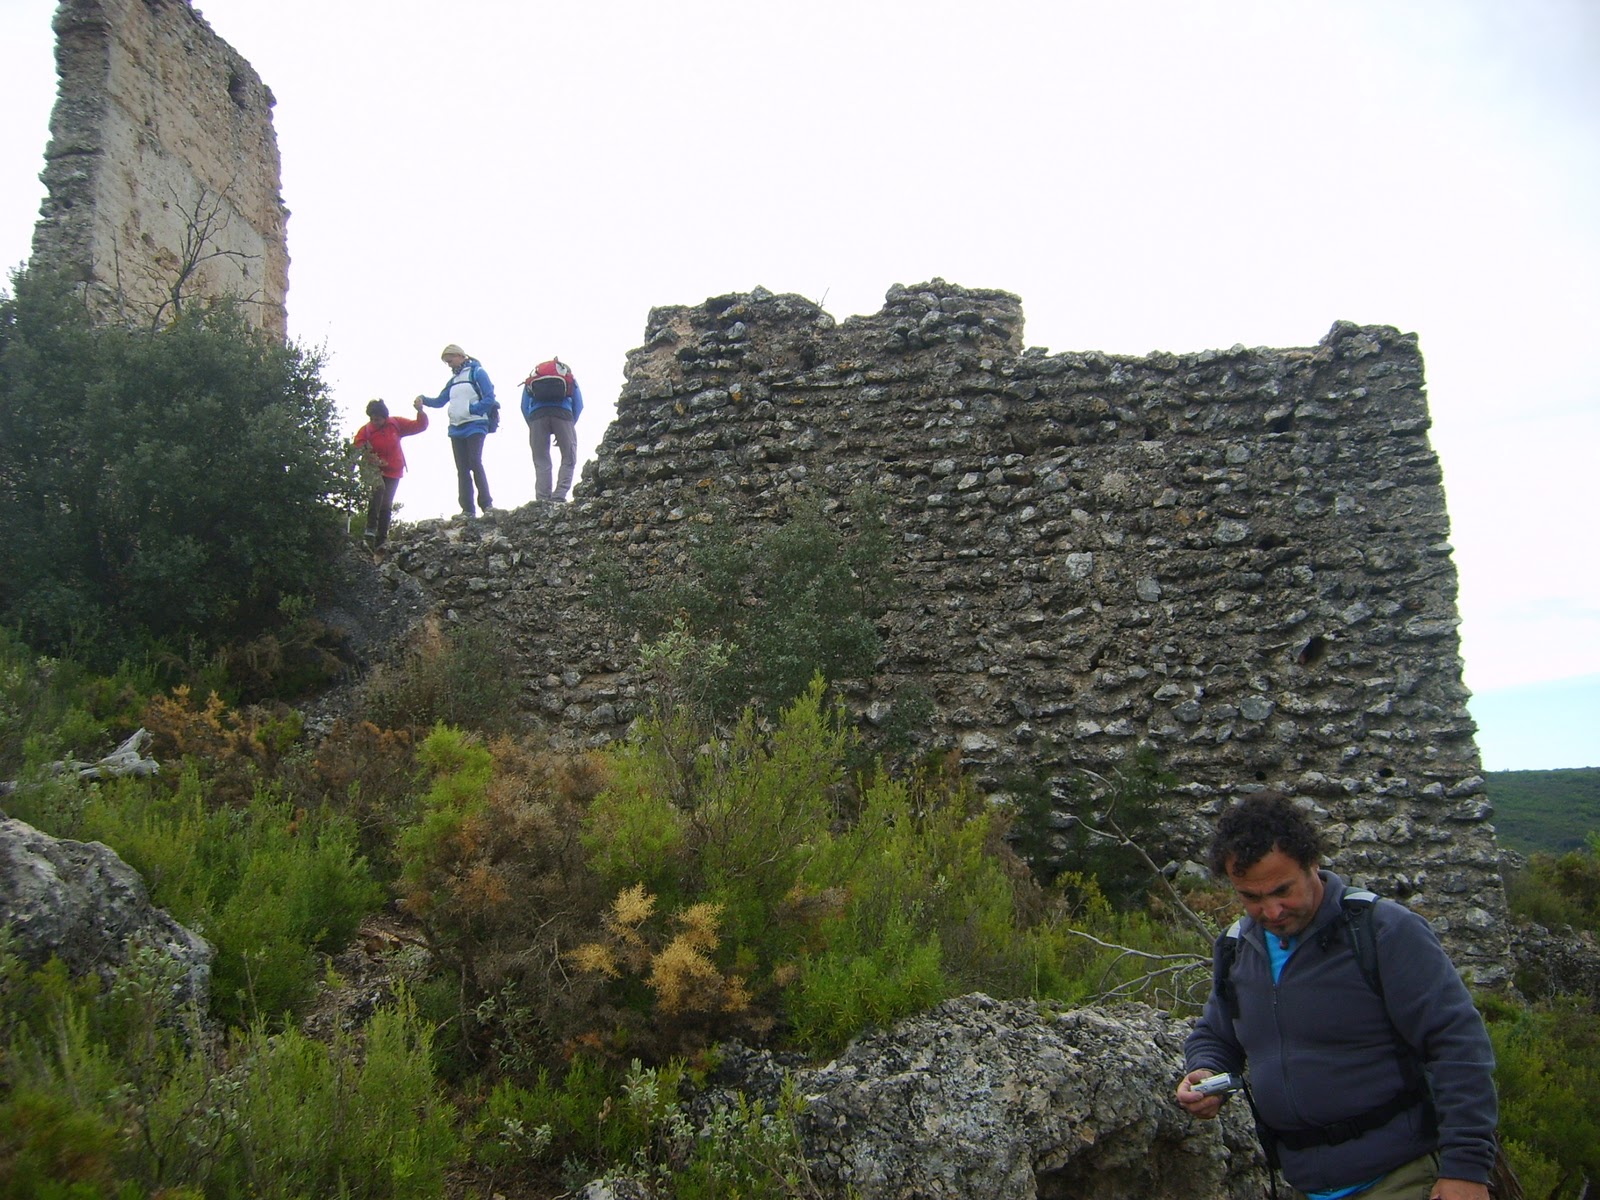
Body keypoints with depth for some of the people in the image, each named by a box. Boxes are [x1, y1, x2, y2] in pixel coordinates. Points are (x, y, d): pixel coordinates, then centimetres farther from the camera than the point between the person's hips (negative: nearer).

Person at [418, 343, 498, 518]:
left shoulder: (477, 372, -1)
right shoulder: (454, 380, 21)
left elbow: (490, 399, -9)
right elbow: (439, 401, 23)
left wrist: (470, 409, -18)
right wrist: (424, 399, 5)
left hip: (475, 426, -7)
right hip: (456, 429, 7)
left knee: (475, 463, -18)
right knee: (462, 469, 2)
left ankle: (487, 505, -17)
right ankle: (467, 509, 2)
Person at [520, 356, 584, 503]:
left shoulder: (531, 379, 32)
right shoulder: (569, 377, 30)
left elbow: (524, 407, 20)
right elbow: (578, 405, 21)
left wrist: (532, 427, 21)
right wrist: (566, 431, 23)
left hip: (537, 414, 1)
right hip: (563, 413, -1)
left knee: (541, 462, 5)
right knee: (569, 459, 5)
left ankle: (542, 500, -6)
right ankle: (558, 497, -10)